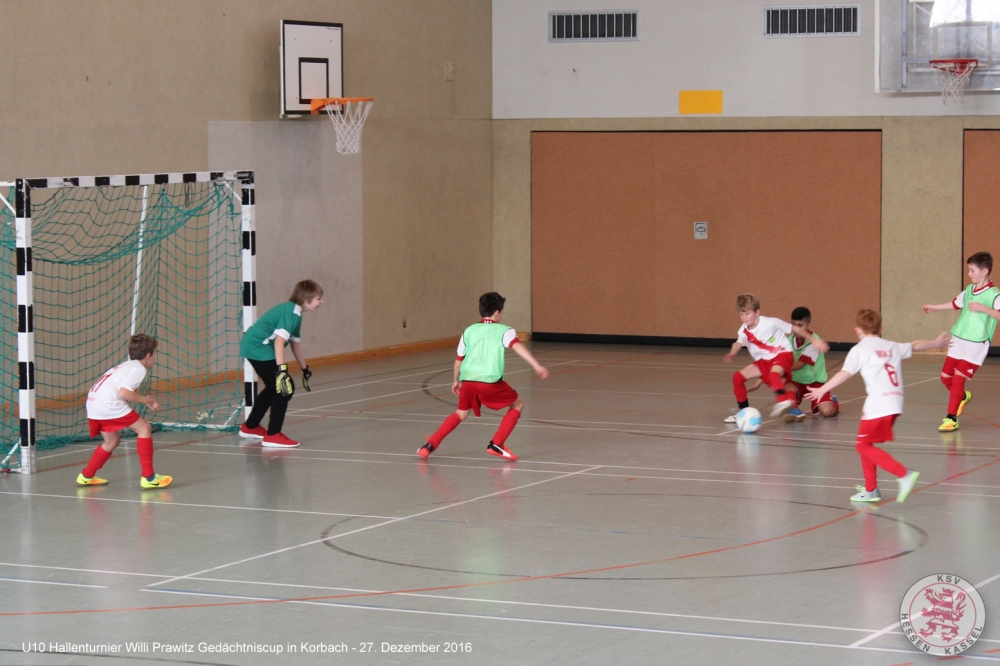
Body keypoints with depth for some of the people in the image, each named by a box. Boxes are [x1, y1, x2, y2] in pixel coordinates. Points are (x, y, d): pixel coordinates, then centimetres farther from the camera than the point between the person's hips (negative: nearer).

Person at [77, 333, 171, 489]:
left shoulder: (127, 365, 24)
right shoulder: (138, 369, -5)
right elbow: (123, 392, -17)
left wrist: (146, 401, 16)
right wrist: (145, 399, -5)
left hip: (93, 403, 9)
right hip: (108, 404, -9)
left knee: (112, 441, 25)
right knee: (144, 428, -2)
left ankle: (86, 476, 31)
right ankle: (148, 477, -4)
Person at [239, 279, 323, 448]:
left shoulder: (295, 314, 14)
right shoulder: (291, 313, -18)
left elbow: (295, 344, 25)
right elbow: (279, 341, -28)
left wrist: (305, 369, 33)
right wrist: (282, 369, -33)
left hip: (253, 346, 11)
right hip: (259, 348, -11)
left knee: (274, 388, 25)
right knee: (285, 388, -9)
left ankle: (250, 427, 39)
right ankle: (272, 435, -6)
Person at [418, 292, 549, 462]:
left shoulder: (469, 331, 18)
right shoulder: (503, 331, 6)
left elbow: (459, 360, 22)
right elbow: (517, 346, -14)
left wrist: (456, 381, 38)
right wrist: (536, 366, -22)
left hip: (467, 380, 5)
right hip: (490, 382, -4)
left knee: (461, 413, 27)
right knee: (517, 405, 17)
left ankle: (430, 445, 16)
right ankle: (496, 444, 7)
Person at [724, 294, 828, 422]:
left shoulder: (771, 323, -18)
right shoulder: (744, 331, -6)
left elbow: (795, 328, -9)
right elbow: (738, 343, -26)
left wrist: (814, 340, -8)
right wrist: (731, 354, -50)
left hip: (782, 355, -6)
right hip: (763, 361, 6)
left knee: (774, 374, -39)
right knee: (738, 376, -4)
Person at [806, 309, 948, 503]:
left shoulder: (859, 349, 1)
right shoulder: (892, 347, 20)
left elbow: (845, 373, -12)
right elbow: (915, 345, 38)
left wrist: (822, 390, -14)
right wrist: (936, 343, 55)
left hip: (878, 404, -8)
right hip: (895, 402, 8)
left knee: (864, 446, -3)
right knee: (865, 444, 19)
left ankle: (904, 474, -16)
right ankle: (871, 490, 21)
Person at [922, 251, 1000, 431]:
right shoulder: (969, 290, 9)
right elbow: (956, 304, 26)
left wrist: (983, 308, -32)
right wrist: (934, 307, 35)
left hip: (976, 344, -7)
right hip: (958, 340, 7)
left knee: (958, 378, -11)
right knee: (945, 376, 11)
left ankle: (951, 419, -1)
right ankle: (963, 397, 42)